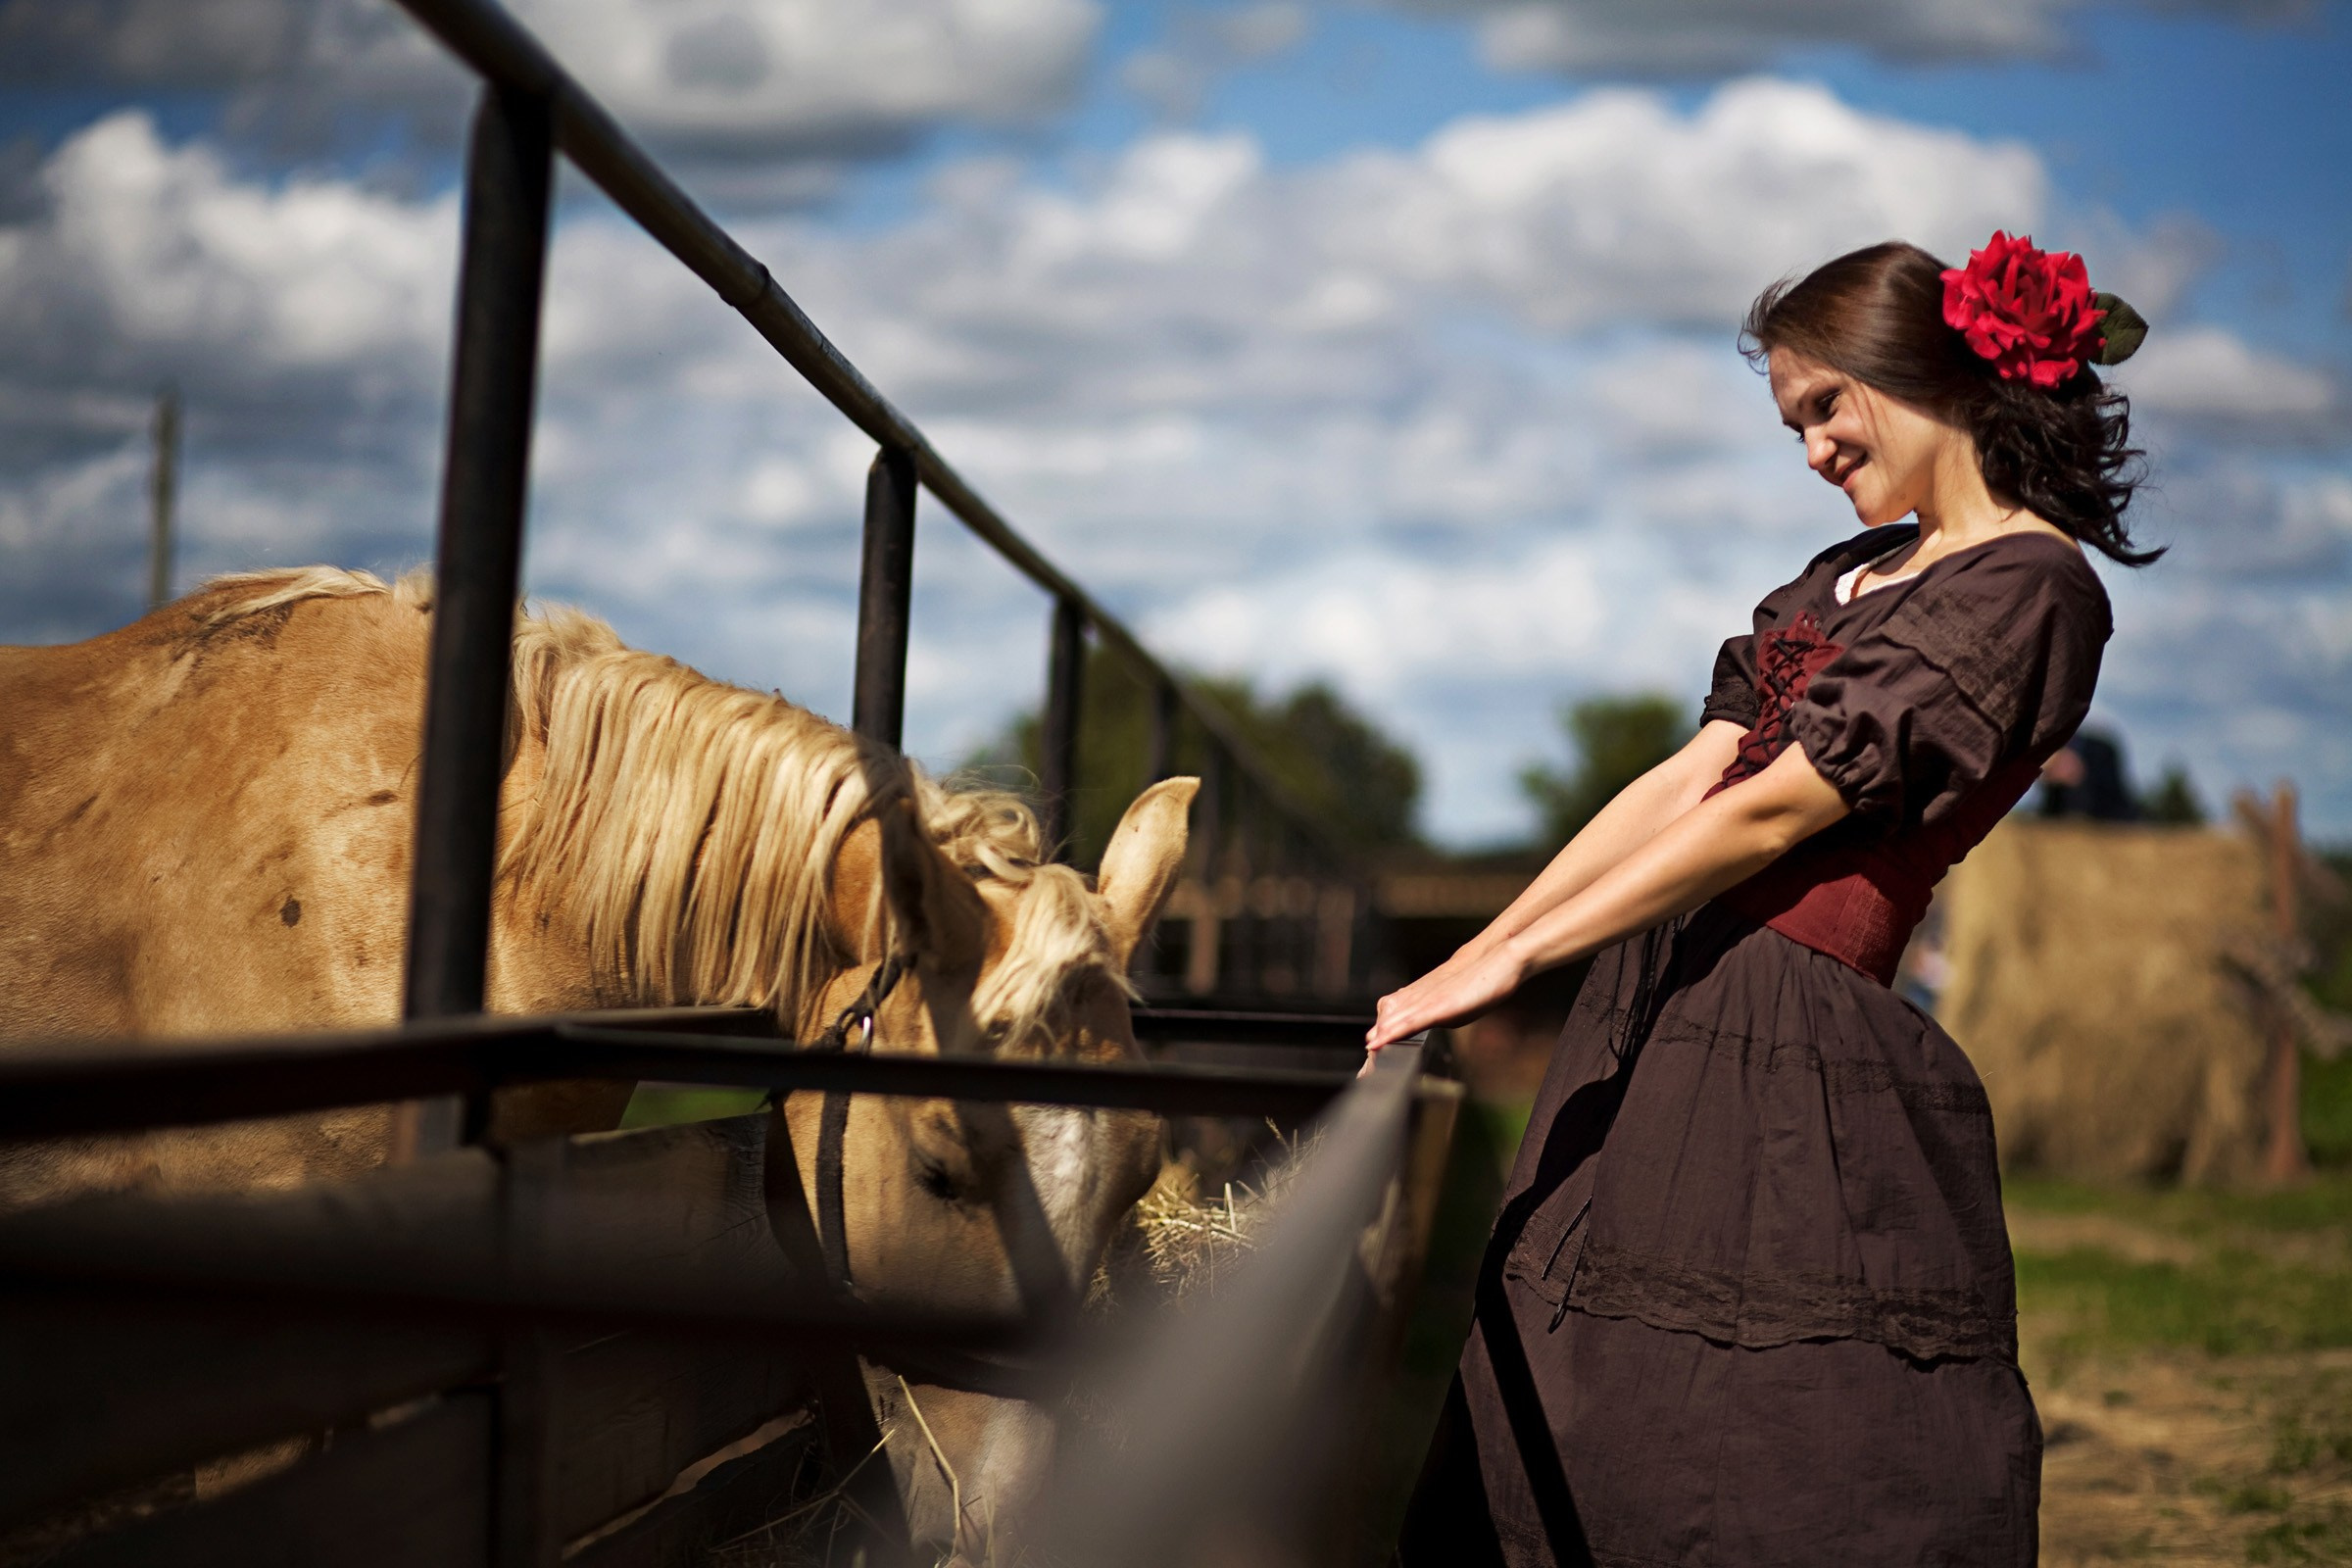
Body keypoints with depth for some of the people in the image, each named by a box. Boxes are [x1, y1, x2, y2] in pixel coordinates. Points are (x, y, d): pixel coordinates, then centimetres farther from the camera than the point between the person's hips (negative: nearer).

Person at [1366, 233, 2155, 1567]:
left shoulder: (2032, 586, -8)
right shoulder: (1859, 571, 19)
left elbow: (1779, 808, -14)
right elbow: (1685, 781, 14)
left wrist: (1513, 959, -13)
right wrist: (1470, 960, 6)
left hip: (1802, 1045, -8)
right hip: (1669, 1010, 8)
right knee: (1567, 1461, 9)